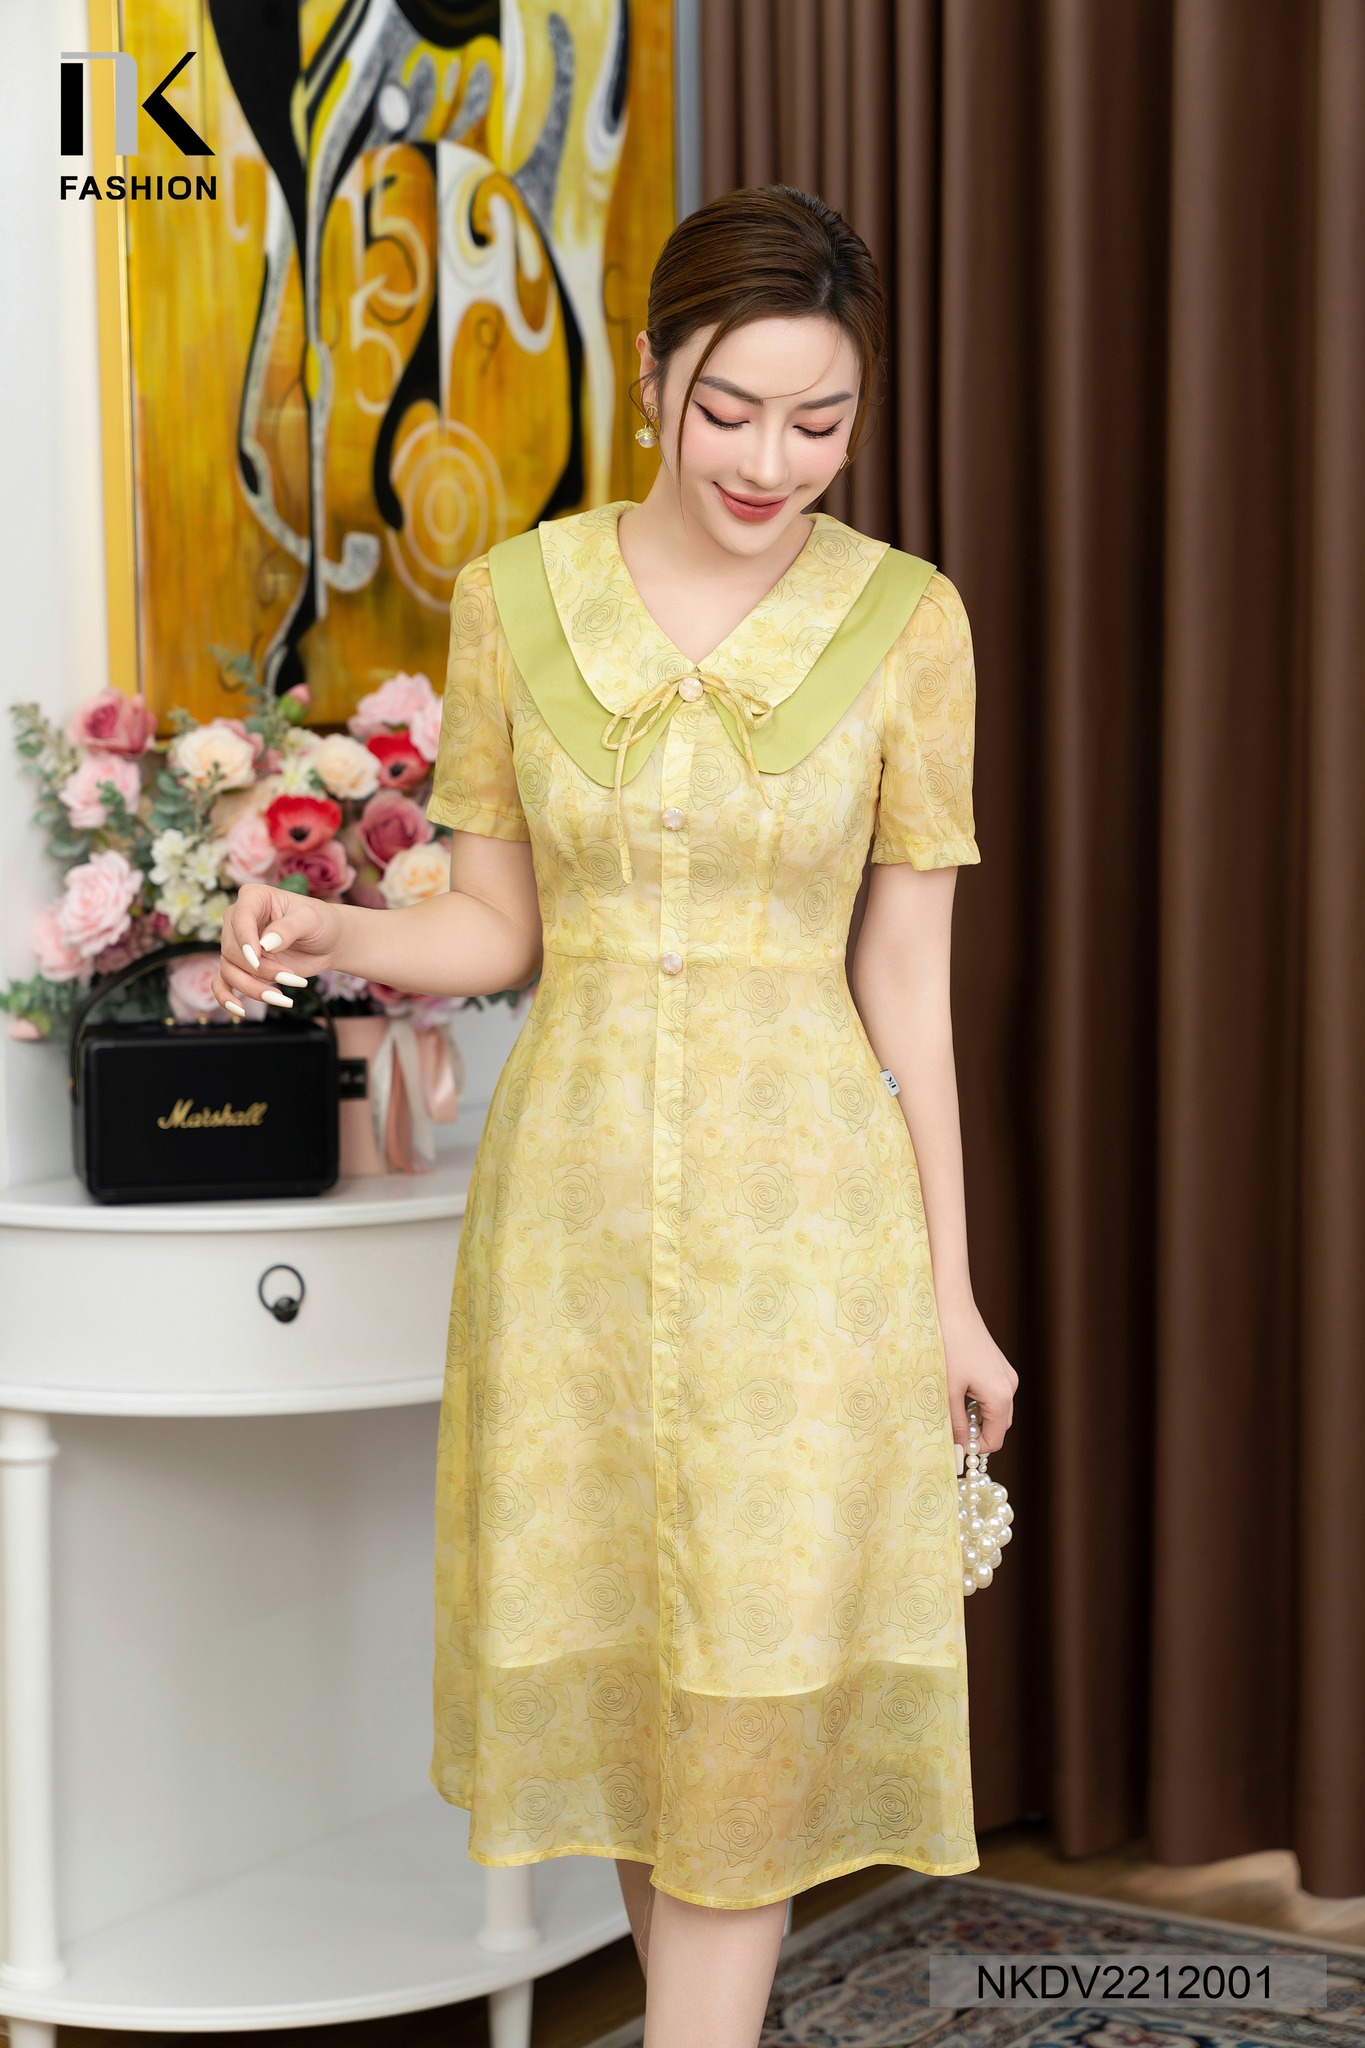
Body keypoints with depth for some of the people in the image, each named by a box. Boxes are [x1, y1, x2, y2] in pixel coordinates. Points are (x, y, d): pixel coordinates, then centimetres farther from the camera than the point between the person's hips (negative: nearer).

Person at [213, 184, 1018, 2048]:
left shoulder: (906, 623, -5)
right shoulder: (517, 599, -1)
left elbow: (908, 974, -1)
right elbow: (495, 931, 5)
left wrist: (953, 1295, 0)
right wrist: (326, 938, -16)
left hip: (804, 1206, -2)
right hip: (573, 1192, 2)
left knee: (757, 1677, 0)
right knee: (600, 1646, 12)